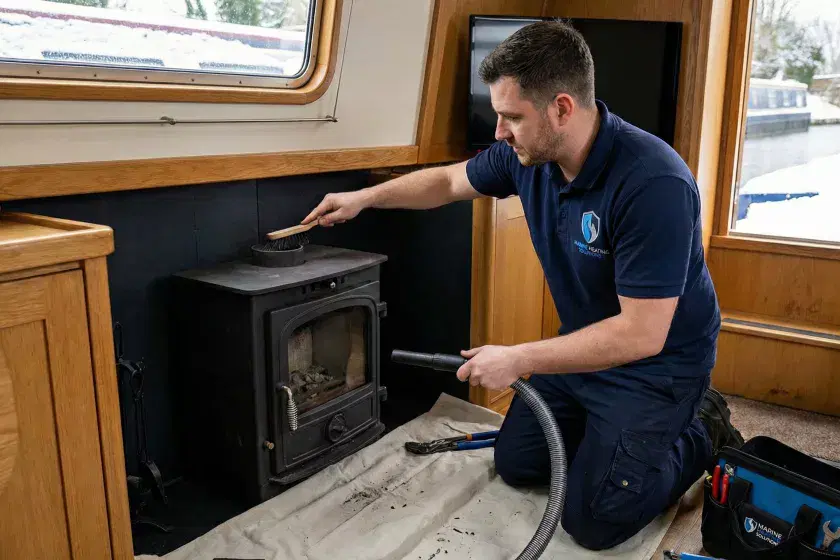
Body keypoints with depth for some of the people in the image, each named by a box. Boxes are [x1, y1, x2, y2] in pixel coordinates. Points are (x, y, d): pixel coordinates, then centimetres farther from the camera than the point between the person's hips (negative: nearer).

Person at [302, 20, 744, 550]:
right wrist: (363, 198, 7)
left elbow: (640, 335, -32)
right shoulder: (529, 153, -12)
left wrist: (517, 359, -27)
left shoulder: (654, 184, -34)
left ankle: (703, 431, 14)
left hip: (655, 360, -7)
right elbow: (449, 180, 9)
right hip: (586, 343, 7)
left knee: (593, 520, -6)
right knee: (516, 463, 13)